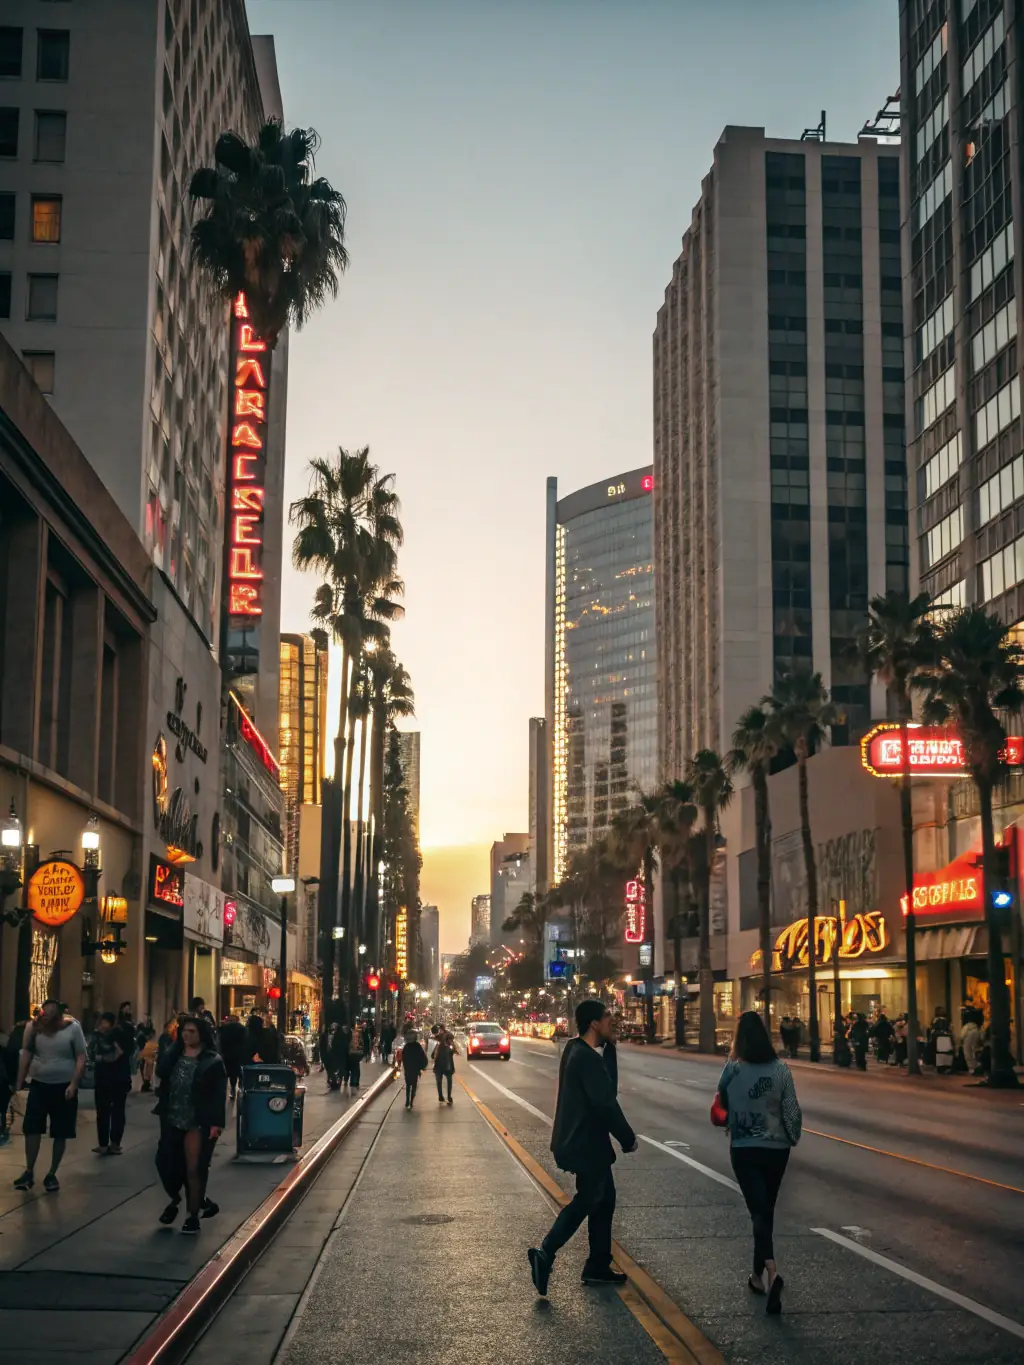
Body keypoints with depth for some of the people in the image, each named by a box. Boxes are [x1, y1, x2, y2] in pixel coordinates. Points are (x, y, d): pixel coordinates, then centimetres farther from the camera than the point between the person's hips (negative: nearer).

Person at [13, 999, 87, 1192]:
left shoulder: (73, 1028, -11)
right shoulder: (34, 1026, -6)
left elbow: (81, 1057, -9)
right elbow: (26, 1053, 0)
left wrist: (73, 1084, -17)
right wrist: (19, 1084, -2)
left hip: (64, 1087, -2)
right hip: (38, 1084, 2)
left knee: (60, 1134, 4)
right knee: (31, 1129, -3)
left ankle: (51, 1174, 15)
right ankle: (29, 1172, 8)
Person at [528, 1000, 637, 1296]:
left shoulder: (578, 1051, 8)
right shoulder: (587, 1058, -22)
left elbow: (607, 1087, 10)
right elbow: (605, 1104, -22)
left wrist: (610, 1046, 2)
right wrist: (628, 1139, -11)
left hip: (582, 1140, 10)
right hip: (585, 1143, -10)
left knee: (604, 1198, 15)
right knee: (586, 1201, -3)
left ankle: (598, 1267, 21)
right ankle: (545, 1253, -8)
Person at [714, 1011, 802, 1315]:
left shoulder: (733, 1069, -11)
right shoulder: (781, 1070, -9)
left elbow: (723, 1102, 7)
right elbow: (792, 1111, -6)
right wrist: (793, 1138, 12)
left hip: (743, 1149, -2)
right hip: (776, 1148, 2)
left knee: (758, 1210, -3)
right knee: (766, 1210, 18)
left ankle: (770, 1272, -25)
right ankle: (759, 1273, 29)